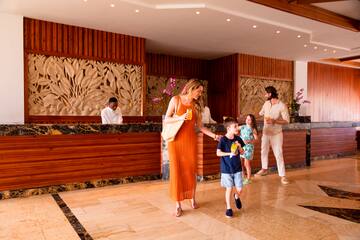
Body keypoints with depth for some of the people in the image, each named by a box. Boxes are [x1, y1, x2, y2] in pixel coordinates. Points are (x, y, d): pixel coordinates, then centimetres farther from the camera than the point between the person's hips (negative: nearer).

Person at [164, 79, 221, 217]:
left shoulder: (196, 105, 10)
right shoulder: (176, 100, 0)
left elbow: (200, 126, 10)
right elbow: (166, 119, -1)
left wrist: (214, 136, 4)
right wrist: (180, 118, -16)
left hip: (190, 140, 3)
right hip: (176, 140, -3)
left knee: (191, 170, 5)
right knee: (176, 170, -2)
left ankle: (192, 198, 25)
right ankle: (178, 204, 8)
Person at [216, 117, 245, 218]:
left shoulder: (238, 139, 1)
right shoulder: (223, 140, -13)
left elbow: (242, 152, 9)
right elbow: (218, 153, -15)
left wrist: (240, 147, -12)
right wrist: (229, 153, -25)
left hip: (237, 168, 4)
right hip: (226, 169, -4)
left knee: (239, 188, 5)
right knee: (229, 188, 4)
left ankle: (236, 197, 41)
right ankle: (228, 208, 21)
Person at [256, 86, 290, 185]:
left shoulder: (282, 106, -18)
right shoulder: (266, 103, -1)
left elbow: (286, 121, -18)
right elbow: (261, 113, 19)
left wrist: (274, 121, -28)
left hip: (276, 134, -6)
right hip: (265, 132, 6)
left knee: (278, 154, -6)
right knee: (264, 151, 18)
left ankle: (282, 176, 4)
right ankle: (264, 169, 37)